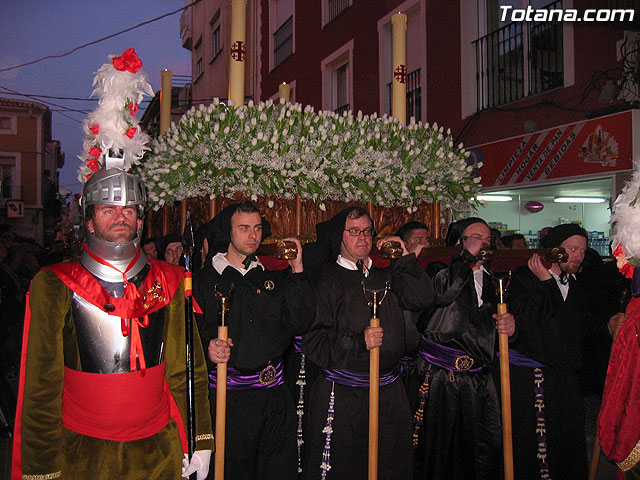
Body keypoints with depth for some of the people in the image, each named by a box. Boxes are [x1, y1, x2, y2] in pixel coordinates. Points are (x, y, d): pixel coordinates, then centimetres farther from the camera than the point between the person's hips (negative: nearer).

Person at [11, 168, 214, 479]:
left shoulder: (169, 281, 1)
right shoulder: (54, 286, -6)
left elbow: (186, 369, 4)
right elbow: (42, 382, -5)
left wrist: (200, 442, 0)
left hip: (158, 450, 2)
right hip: (81, 451, -2)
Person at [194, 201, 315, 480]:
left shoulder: (272, 278, 12)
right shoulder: (206, 279, 2)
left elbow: (300, 324, 0)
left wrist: (297, 271, -3)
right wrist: (209, 350, -25)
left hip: (274, 395, 3)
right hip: (227, 395, -3)